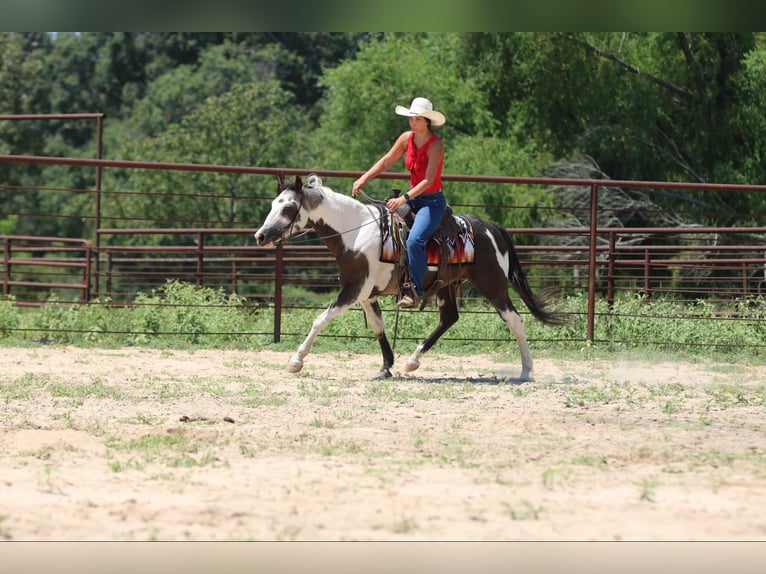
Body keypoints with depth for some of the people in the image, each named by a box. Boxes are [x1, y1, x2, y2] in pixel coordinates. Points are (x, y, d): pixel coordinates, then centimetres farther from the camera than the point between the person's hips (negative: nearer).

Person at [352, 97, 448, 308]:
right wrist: (363, 179, -2)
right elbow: (386, 161, 10)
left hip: (432, 201, -8)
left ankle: (415, 290, -24)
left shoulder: (435, 145, -19)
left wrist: (404, 199, -36)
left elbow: (428, 181, -26)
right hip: (412, 198, 8)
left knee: (414, 240, -30)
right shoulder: (407, 138, 1)